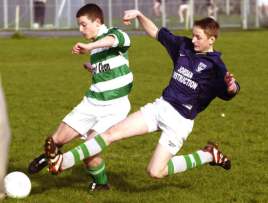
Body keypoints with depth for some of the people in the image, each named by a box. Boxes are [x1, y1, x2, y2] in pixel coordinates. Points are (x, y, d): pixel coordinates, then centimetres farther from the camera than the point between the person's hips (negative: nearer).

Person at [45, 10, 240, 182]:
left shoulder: (214, 66, -14)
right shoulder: (184, 46, 4)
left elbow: (229, 92, -26)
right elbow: (157, 33, 16)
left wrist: (232, 86, -49)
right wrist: (139, 15, 3)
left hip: (180, 120, -6)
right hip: (161, 106, 6)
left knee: (156, 171, -10)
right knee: (113, 132, -5)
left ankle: (208, 155, 8)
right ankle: (62, 162, -5)